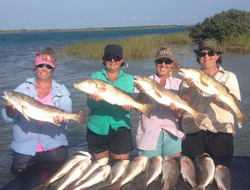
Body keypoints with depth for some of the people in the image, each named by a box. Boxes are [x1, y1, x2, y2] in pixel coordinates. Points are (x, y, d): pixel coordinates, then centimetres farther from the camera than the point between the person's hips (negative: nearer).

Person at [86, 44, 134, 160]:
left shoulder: (129, 79, 9)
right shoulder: (95, 76, 6)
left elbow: (130, 102, -1)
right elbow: (90, 104, -7)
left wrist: (127, 106, -24)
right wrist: (95, 99, -29)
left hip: (120, 128, 0)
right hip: (97, 128, 1)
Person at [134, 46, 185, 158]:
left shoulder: (178, 84, 10)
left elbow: (179, 115, 2)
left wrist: (174, 108, -20)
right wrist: (143, 91, -21)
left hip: (172, 135, 1)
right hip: (148, 135, -1)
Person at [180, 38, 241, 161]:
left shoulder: (228, 77, 11)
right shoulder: (191, 76, 13)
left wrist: (220, 97, -22)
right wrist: (192, 87, -18)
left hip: (220, 132, 0)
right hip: (193, 131, 1)